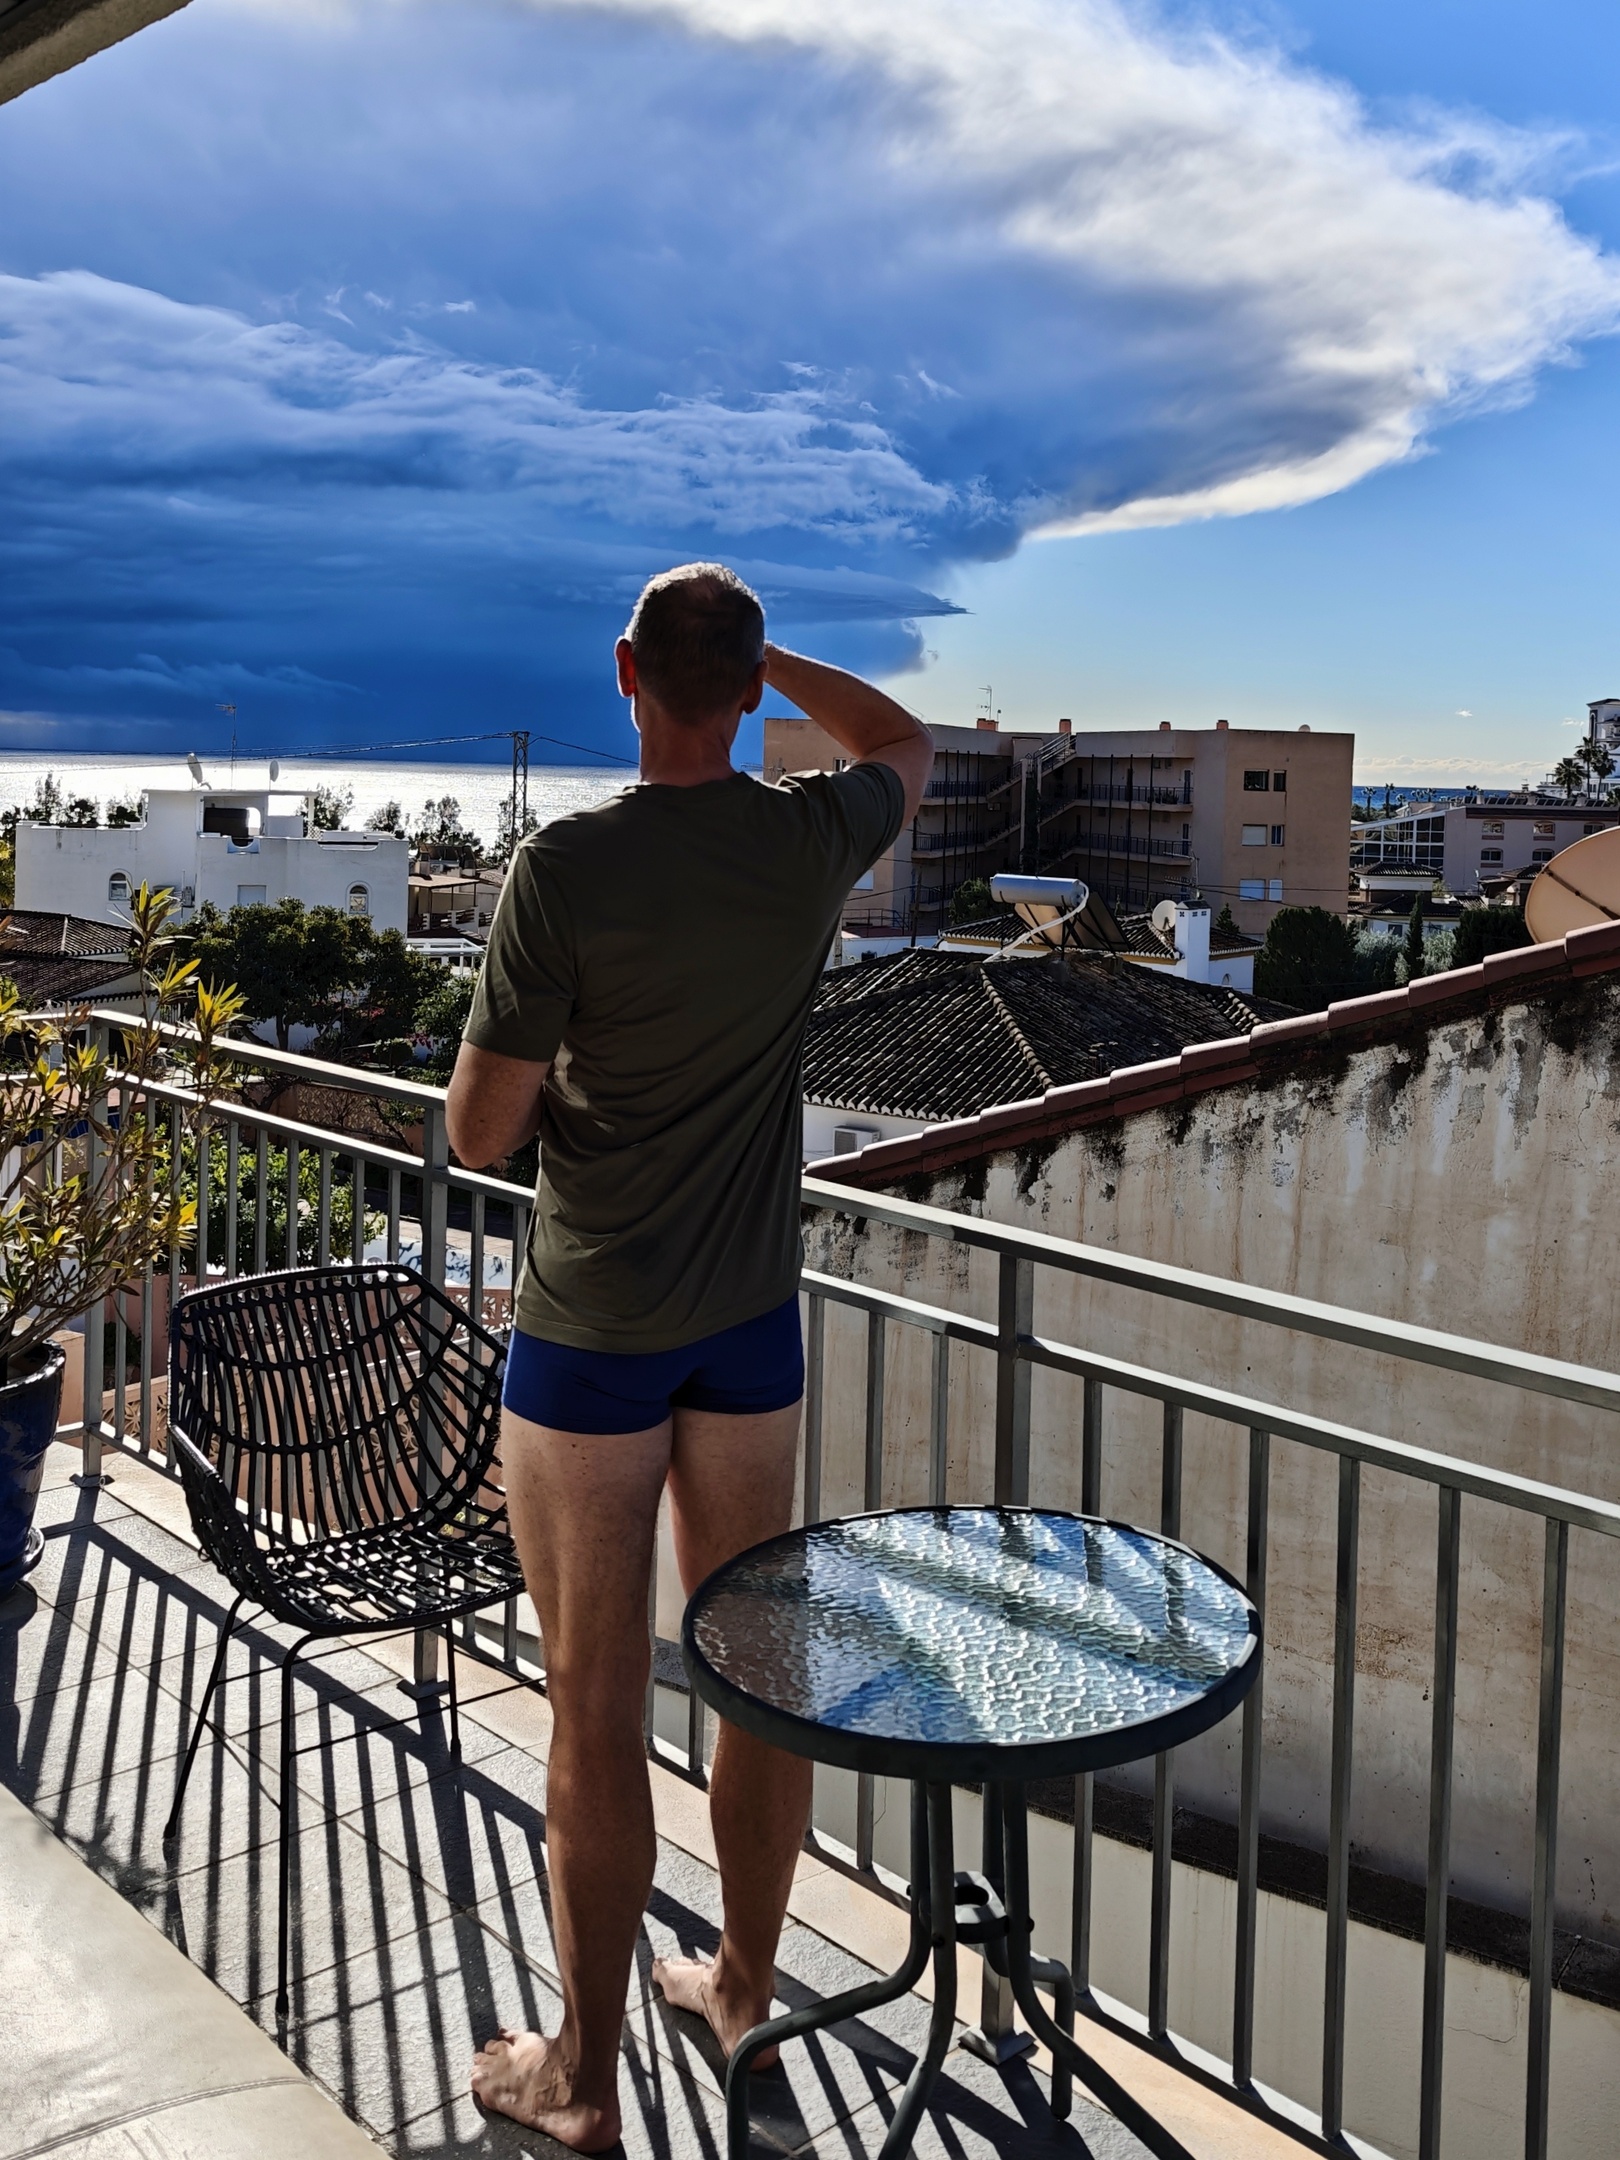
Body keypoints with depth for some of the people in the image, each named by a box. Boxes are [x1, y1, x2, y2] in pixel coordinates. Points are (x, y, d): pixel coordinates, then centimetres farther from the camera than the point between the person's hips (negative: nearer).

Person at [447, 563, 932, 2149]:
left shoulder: (564, 870, -18)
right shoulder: (812, 843, -5)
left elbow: (479, 1132, -13)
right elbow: (906, 747, 20)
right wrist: (767, 653, 21)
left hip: (588, 1342, -4)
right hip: (750, 1325, 5)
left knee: (596, 1709, 6)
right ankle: (745, 1985, 37)